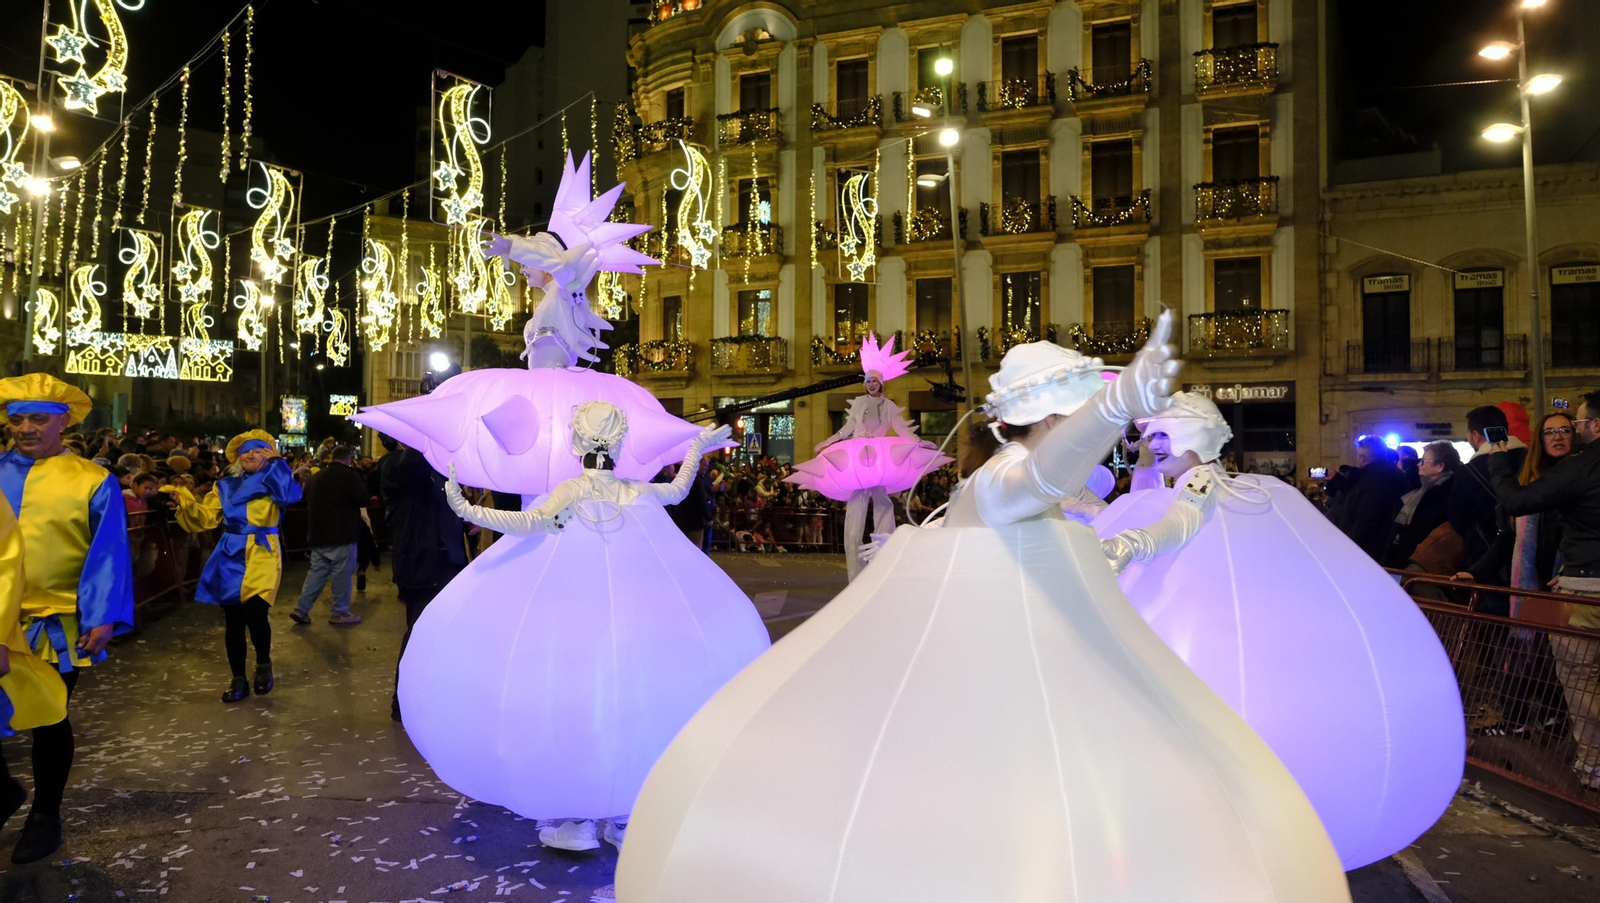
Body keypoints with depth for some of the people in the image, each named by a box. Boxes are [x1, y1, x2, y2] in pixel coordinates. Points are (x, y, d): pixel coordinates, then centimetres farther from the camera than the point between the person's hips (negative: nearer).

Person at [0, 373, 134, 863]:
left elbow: (108, 556, -7)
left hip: (55, 627, -2)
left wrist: (103, 619, -13)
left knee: (49, 720, 11)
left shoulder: (92, 481, -6)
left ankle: (44, 815, 27)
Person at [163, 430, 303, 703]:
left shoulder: (273, 483, 4)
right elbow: (205, 518, 9)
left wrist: (277, 464, -15)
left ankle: (263, 664, 9)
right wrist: (186, 502, -8)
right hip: (232, 557, 4)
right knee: (233, 621, 6)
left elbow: (291, 495, -18)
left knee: (255, 614, -19)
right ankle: (238, 679, 19)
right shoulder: (226, 486, 14)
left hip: (262, 555, -4)